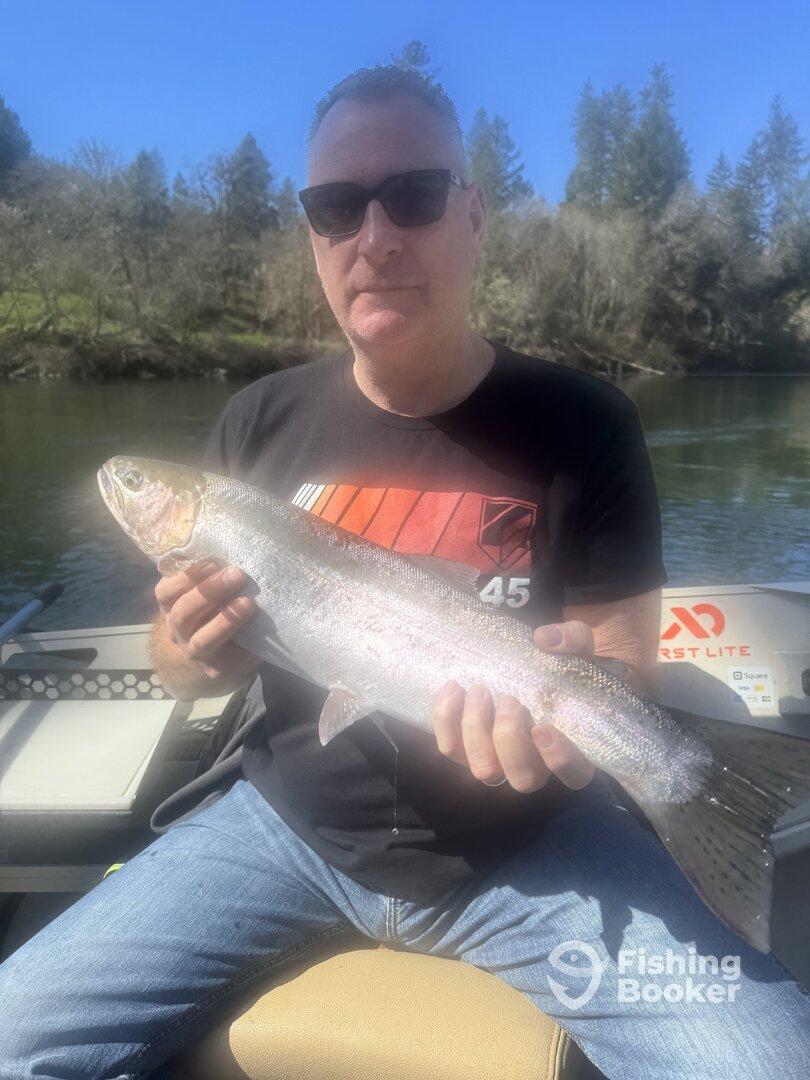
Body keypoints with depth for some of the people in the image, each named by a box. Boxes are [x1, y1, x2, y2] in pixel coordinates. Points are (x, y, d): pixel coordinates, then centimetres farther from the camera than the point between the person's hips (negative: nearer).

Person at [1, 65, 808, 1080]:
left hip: (528, 841, -1)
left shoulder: (583, 424, -9)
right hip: (294, 818, 3)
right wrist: (192, 651, -16)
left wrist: (569, 730, -28)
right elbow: (191, 654, 8)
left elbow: (622, 663, -6)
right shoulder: (258, 423, -1)